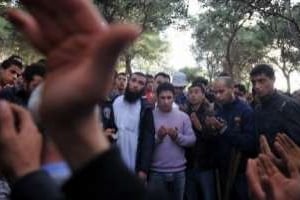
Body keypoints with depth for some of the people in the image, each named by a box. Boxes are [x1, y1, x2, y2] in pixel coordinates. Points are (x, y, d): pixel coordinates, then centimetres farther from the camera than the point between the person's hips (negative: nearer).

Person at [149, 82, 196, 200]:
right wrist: (158, 137, -24)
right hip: (157, 171, -2)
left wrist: (177, 136, -18)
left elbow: (192, 139, -2)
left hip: (178, 171, 2)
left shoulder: (183, 116, 2)